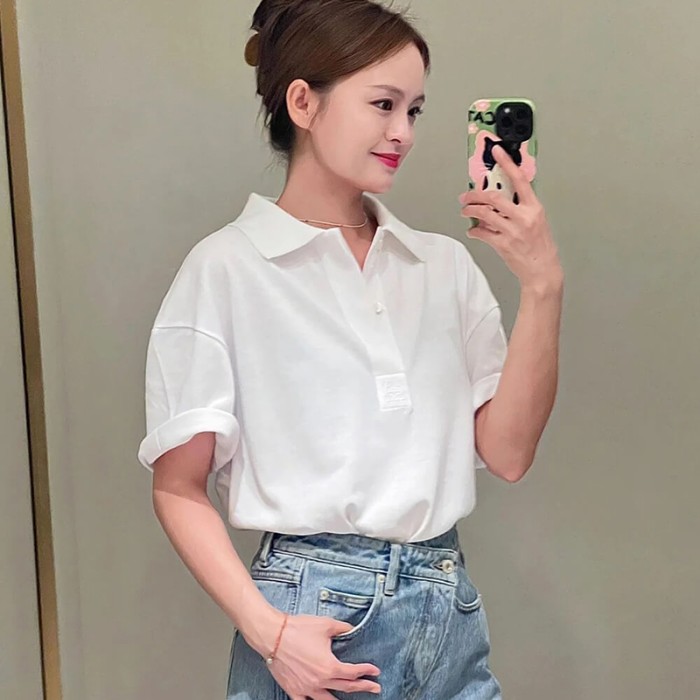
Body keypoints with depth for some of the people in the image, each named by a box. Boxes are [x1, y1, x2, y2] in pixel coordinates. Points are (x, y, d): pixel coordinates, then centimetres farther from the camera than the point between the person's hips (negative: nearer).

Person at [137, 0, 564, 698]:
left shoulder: (446, 262, 5)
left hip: (452, 617, 4)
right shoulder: (225, 268, -7)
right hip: (318, 620, -4)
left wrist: (542, 285, -10)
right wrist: (267, 630, -17)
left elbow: (506, 452, -2)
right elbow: (178, 487, -6)